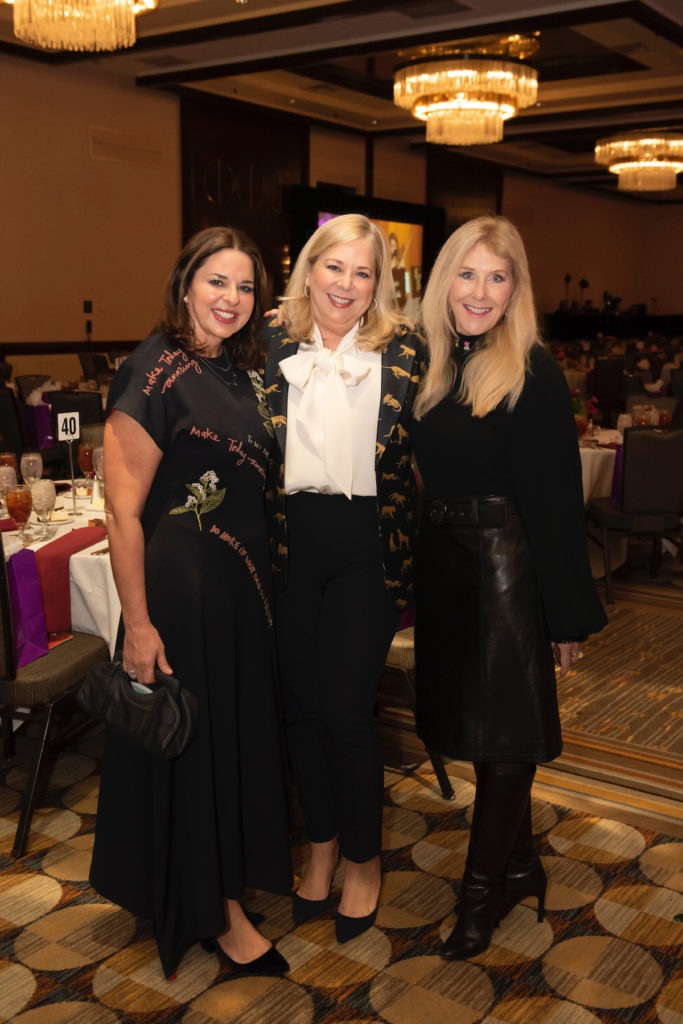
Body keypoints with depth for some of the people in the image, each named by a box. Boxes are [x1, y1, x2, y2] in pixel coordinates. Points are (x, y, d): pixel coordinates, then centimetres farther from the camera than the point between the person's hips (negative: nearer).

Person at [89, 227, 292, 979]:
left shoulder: (242, 372, 8)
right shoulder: (155, 375, -16)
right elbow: (123, 511, -19)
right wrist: (138, 626, -20)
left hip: (246, 578, 8)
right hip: (182, 584, -8)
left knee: (242, 729, 19)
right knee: (194, 740, 5)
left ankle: (231, 873, 41)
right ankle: (215, 912, 24)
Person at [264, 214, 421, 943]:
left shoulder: (402, 351, -1)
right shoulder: (275, 347, 4)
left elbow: (424, 455, 2)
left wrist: (413, 551, -3)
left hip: (365, 541, -2)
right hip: (290, 539, 3)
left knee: (345, 707, -2)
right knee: (300, 702, 11)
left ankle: (363, 858, 23)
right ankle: (321, 843, 33)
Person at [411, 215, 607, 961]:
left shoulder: (532, 373, -12)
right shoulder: (434, 364, 6)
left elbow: (555, 498, -14)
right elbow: (423, 473, 9)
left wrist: (567, 612, -13)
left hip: (506, 567, -7)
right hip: (443, 563, 7)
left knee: (504, 731, 5)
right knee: (473, 719, 16)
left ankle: (484, 887, 21)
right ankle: (518, 864, 34)